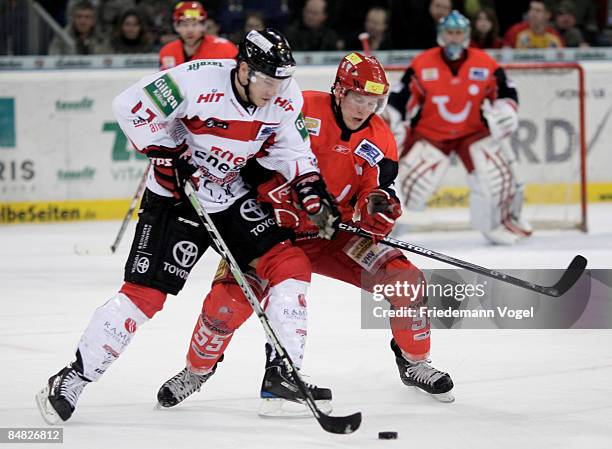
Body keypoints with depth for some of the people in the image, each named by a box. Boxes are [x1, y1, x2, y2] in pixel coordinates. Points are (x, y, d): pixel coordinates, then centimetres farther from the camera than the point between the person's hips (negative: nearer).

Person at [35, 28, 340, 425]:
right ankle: (72, 380, -3)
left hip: (234, 196, 6)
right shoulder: (198, 81, -26)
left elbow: (294, 150, 4)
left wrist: (313, 193, -12)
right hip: (175, 195, -5)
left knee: (290, 262, -9)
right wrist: (166, 153, -19)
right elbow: (130, 106, -20)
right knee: (145, 292, -12)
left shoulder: (286, 99, -9)